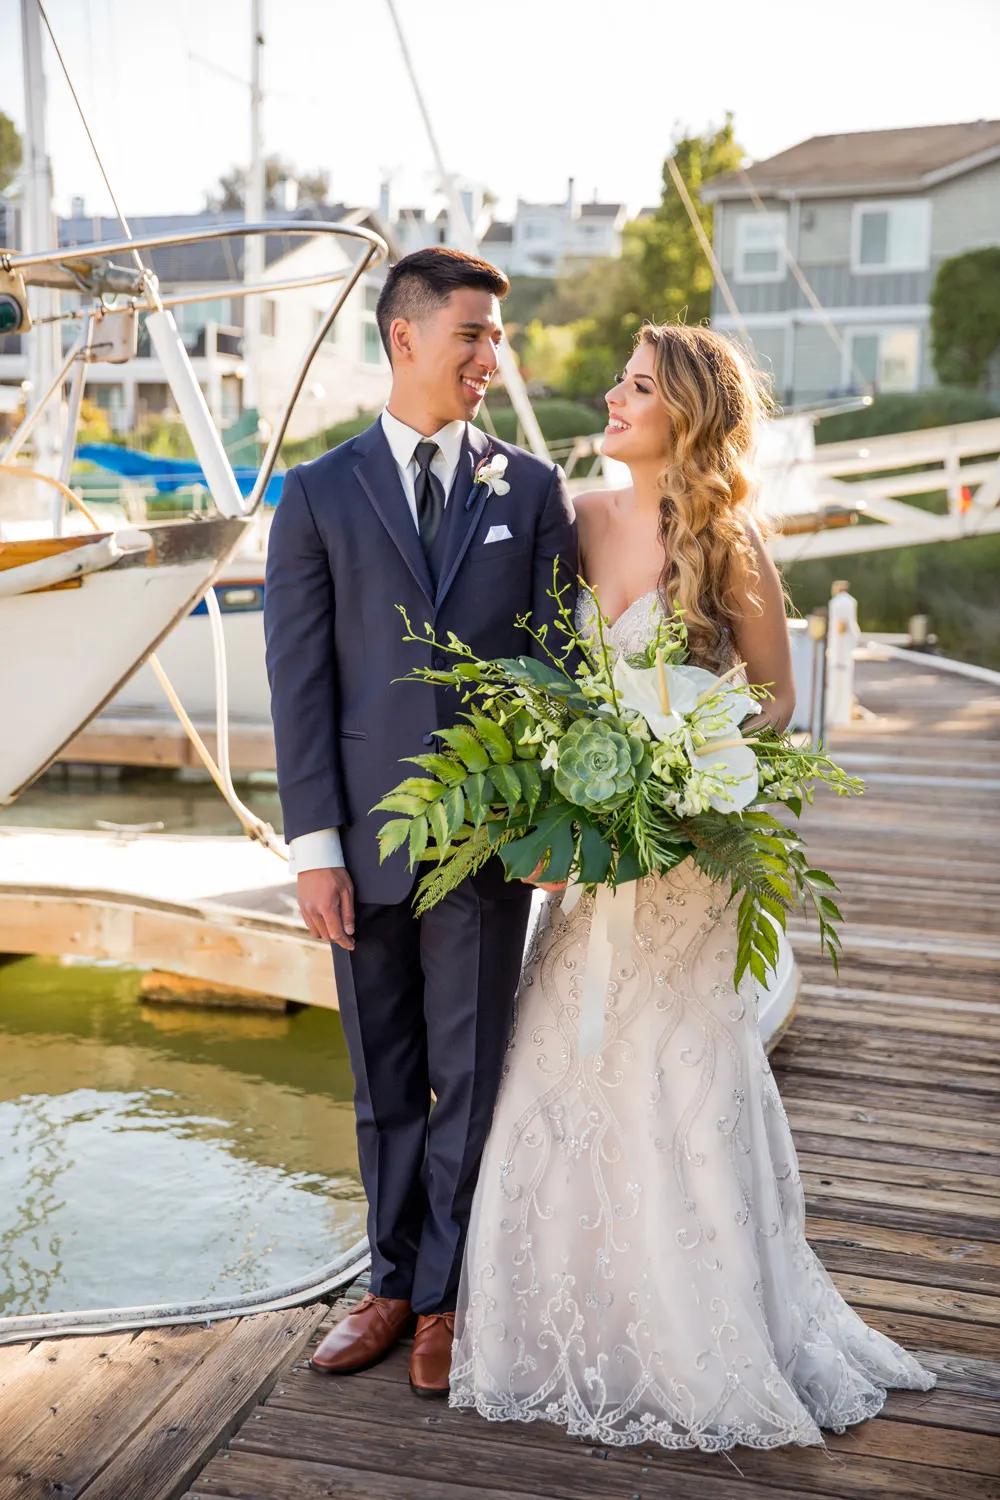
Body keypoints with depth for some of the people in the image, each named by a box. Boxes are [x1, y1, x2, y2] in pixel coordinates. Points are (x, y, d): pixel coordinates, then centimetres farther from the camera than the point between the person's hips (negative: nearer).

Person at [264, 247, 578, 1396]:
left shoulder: (532, 490, 5)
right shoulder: (317, 496, 3)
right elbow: (299, 682, -1)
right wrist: (314, 846, -6)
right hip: (364, 838, 1)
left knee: (470, 1079, 7)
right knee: (385, 1084, 14)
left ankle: (446, 1297, 26)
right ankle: (393, 1284, 32)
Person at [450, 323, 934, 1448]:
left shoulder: (729, 545, -9)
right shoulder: (582, 521, 4)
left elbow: (776, 696, -2)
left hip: (686, 844, -5)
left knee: (670, 1077, 3)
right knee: (568, 1071, 9)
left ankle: (698, 1346, 23)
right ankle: (590, 1321, 29)